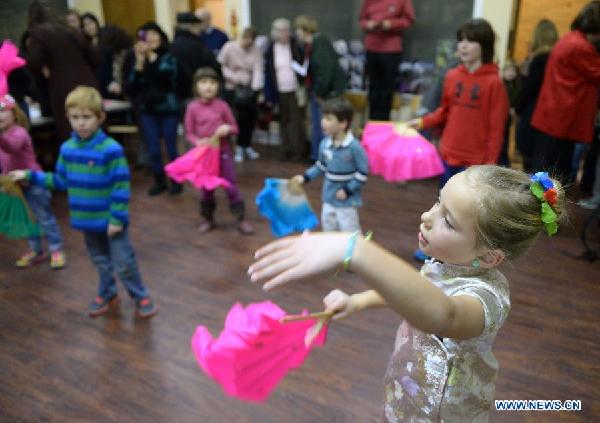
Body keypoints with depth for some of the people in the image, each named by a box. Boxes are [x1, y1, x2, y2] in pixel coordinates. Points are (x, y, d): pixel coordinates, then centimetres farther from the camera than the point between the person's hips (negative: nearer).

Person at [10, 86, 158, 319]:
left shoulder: (111, 149, -20)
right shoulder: (67, 148, -1)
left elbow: (121, 186, -18)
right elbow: (62, 180, 10)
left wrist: (117, 218, -18)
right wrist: (30, 176, 9)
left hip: (110, 219, -5)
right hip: (86, 219, 6)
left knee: (123, 263, 4)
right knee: (100, 260, 22)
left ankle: (141, 297, 24)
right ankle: (107, 294, 42)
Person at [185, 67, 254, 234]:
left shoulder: (222, 105, -4)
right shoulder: (193, 107, -5)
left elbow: (235, 128, 2)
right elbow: (189, 133, 0)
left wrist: (227, 129, -19)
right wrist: (198, 141, -20)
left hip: (223, 151, 0)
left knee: (231, 186, 3)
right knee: (206, 188, 11)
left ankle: (241, 219, 12)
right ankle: (208, 219, 28)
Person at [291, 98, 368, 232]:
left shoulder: (354, 146, -22)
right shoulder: (324, 144, -6)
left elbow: (363, 172, -16)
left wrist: (348, 190, -16)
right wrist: (305, 177, 6)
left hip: (347, 201, -6)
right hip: (329, 198, 6)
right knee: (328, 231, 22)